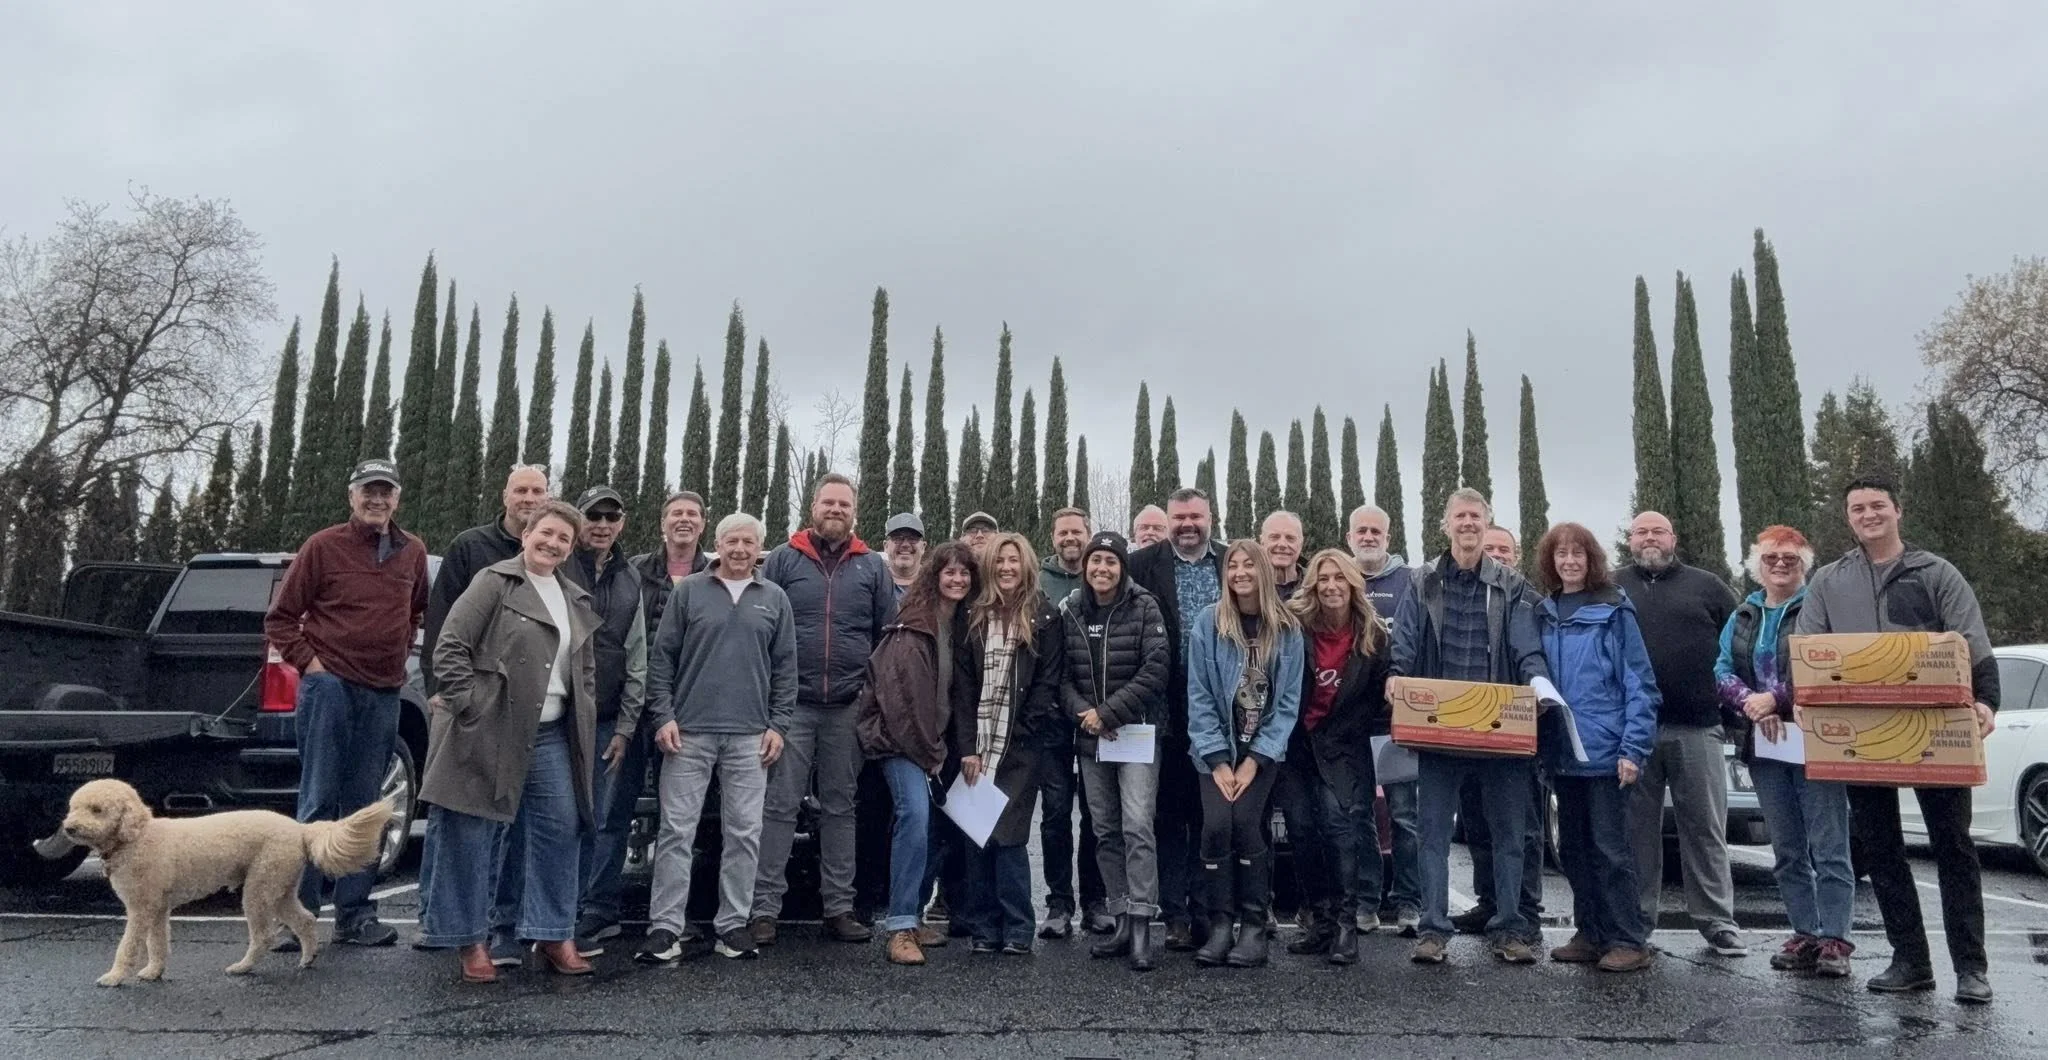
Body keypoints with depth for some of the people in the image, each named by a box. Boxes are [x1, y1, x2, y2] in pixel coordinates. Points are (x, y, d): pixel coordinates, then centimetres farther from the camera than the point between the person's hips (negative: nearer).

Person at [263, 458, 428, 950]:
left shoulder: (412, 552, 10)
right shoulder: (323, 547, -2)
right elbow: (280, 618, 2)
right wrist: (308, 661, -7)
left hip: (384, 693, 4)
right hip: (330, 686, -4)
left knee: (363, 808, 9)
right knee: (318, 803, -3)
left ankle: (355, 914, 16)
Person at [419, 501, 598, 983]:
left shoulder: (577, 601, 16)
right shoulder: (494, 582, -4)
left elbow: (587, 669, 22)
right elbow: (449, 648, -9)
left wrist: (583, 718, 11)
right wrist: (468, 704, -14)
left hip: (552, 735, 6)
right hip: (491, 732, -6)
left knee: (561, 829, 6)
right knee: (475, 835, 2)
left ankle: (554, 934, 16)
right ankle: (471, 940, 14)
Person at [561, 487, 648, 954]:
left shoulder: (629, 580, 14)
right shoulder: (556, 569, -1)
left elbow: (636, 656, 13)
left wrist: (627, 720, 6)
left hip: (607, 722, 4)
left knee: (605, 821, 5)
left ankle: (593, 914, 15)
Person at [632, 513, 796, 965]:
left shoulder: (775, 598, 9)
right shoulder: (688, 591, 5)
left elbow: (785, 668, 9)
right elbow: (662, 657, 4)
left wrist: (778, 724, 2)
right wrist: (663, 716, -4)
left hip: (749, 736, 1)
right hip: (689, 732, -1)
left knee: (745, 833, 4)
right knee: (677, 831, 1)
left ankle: (732, 924, 14)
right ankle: (665, 927, 7)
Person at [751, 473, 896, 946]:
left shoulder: (872, 566, 8)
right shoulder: (783, 560, 4)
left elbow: (890, 635, 9)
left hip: (848, 708, 2)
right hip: (791, 705, -2)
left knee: (840, 808, 10)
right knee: (779, 807, -2)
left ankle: (839, 908, 17)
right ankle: (764, 909, 4)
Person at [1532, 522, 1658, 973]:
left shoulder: (1613, 610, -6)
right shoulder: (1544, 614, 10)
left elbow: (1639, 684, -8)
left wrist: (1633, 748, -14)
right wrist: (1540, 742, 8)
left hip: (1604, 750, -6)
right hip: (1562, 751, 6)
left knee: (1610, 849, -1)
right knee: (1574, 848, 12)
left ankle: (1628, 941, 8)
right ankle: (1590, 935, 23)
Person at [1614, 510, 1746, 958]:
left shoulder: (1706, 586, 10)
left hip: (1695, 728, 0)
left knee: (1705, 826, 3)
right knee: (1637, 827, 6)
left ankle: (1717, 920, 12)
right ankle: (1636, 917, 14)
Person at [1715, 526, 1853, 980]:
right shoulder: (1742, 617, 15)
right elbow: (1723, 669, 7)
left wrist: (1775, 698, -19)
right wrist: (1750, 702, -12)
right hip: (1764, 743, 6)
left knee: (1828, 847, -5)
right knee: (1786, 850, 11)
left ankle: (1834, 940, 0)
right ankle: (1805, 935, 19)